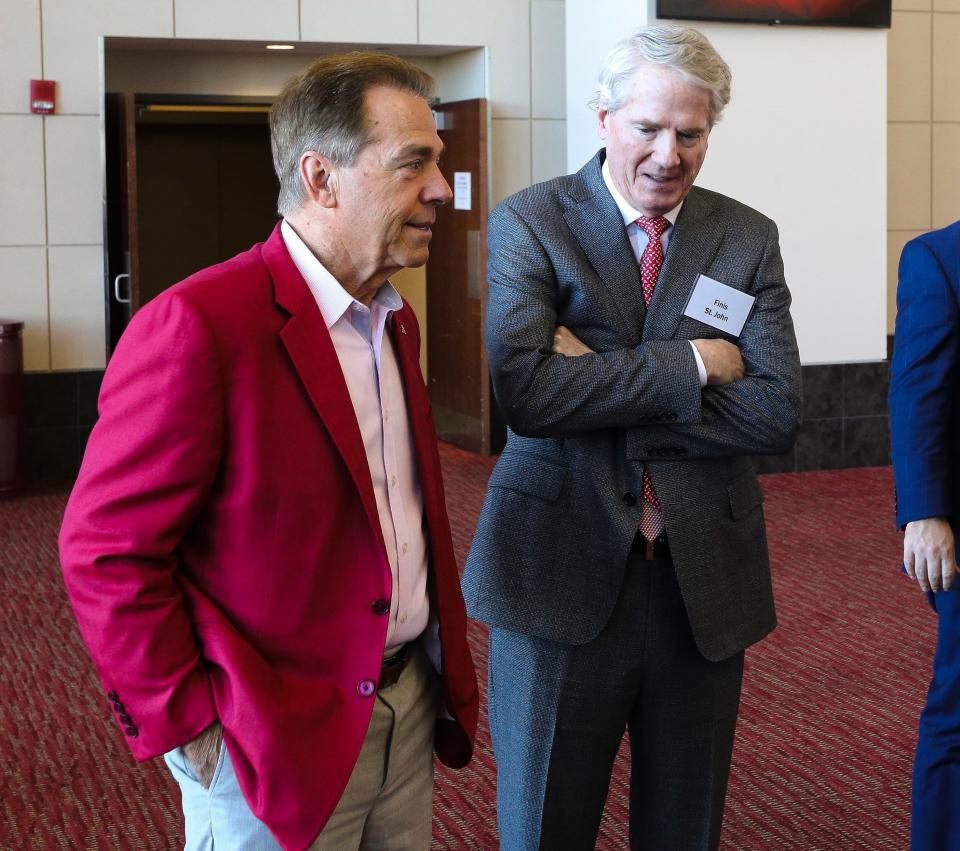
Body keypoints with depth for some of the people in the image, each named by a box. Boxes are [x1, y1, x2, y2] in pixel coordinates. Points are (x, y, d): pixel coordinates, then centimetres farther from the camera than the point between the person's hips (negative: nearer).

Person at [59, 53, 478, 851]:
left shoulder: (395, 319, 8)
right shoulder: (201, 324, -19)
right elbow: (106, 551, -18)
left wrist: (443, 666, 11)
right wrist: (189, 727, -16)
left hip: (409, 713, 8)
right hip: (279, 747, -7)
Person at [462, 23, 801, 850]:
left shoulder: (748, 238, 4)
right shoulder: (529, 223, -4)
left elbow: (778, 411, -8)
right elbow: (526, 393, -20)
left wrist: (603, 383, -15)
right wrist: (689, 364, -17)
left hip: (704, 583, 3)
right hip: (563, 574, -2)